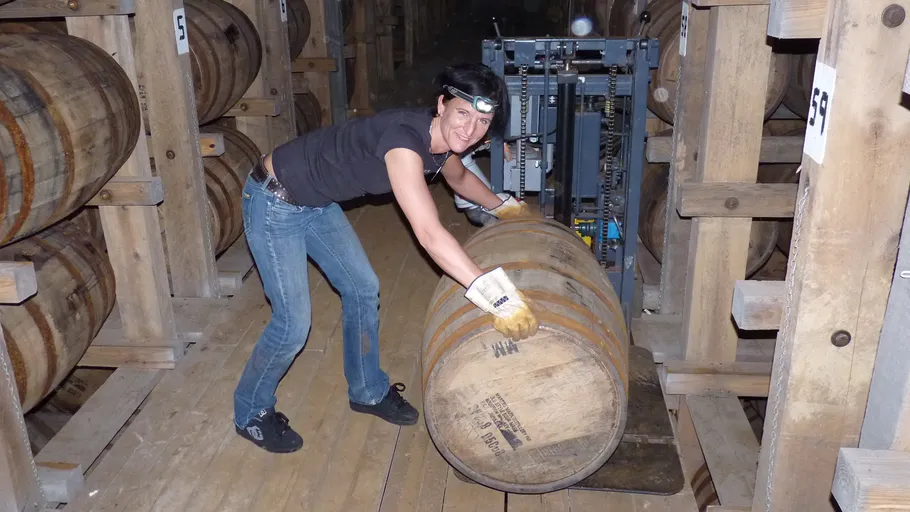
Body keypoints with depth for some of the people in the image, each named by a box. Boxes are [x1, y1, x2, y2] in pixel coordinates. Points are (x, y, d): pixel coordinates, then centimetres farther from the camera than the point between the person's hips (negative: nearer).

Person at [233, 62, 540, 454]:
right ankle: (252, 413, 21)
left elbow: (459, 177, 19)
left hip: (317, 202, 9)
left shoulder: (443, 139, -7)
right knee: (293, 323, -6)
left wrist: (503, 206, 28)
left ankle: (368, 391, 35)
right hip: (274, 202, -9)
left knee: (363, 289, 13)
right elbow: (429, 235, -46)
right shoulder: (404, 139, -35)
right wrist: (494, 296, -48)